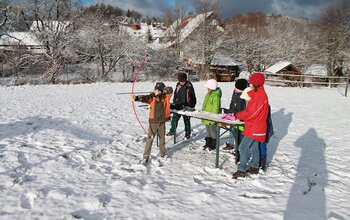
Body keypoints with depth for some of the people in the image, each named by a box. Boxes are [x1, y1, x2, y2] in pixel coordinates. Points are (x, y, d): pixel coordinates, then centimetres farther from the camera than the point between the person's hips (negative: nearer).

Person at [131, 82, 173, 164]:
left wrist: (160, 92, -24)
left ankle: (162, 154, 36)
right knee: (150, 139, -2)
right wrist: (136, 98, -41)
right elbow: (144, 98, -22)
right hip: (153, 122, -1)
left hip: (162, 122, 1)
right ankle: (146, 156, 7)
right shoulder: (152, 98, -5)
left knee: (162, 139, 17)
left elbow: (170, 89, -17)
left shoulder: (166, 97, -3)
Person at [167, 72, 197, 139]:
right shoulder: (178, 85, 3)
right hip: (177, 106, 4)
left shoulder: (189, 86, -11)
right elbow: (175, 95, 16)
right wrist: (174, 103, 10)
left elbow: (193, 97, -6)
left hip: (186, 107, -4)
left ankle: (187, 133, 23)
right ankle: (172, 131, 27)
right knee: (174, 119, 10)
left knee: (187, 120, 9)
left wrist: (192, 107, -7)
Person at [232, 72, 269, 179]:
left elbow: (251, 112, -23)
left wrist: (238, 115, -10)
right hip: (254, 127, 10)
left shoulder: (260, 95, -20)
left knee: (243, 147, -9)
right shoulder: (258, 93, 12)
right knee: (254, 147, 17)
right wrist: (239, 114, 1)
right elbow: (251, 109, 16)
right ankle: (254, 167, 29)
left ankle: (241, 170, -4)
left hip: (254, 128, -10)